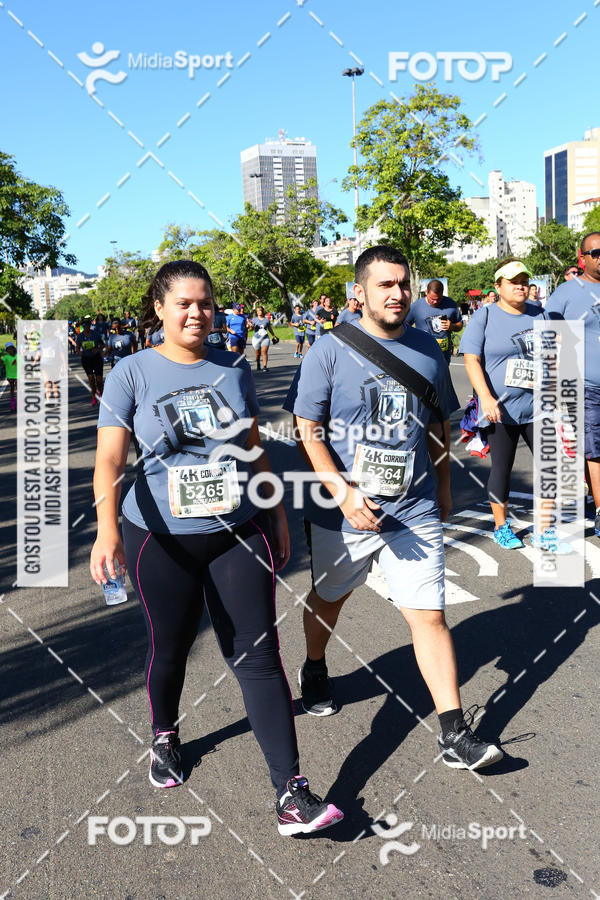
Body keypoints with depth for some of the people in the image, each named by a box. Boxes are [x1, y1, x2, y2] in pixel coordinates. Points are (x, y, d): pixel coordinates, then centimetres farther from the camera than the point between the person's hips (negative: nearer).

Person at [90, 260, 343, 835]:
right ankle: (164, 738, 46)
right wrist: (107, 528, -28)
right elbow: (109, 459, -13)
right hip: (163, 539, -1)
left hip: (240, 533, 2)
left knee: (258, 657, 0)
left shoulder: (234, 370, 5)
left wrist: (278, 518, 14)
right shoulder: (132, 374, -4)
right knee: (169, 648, 16)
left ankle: (292, 794, 4)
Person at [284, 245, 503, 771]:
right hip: (341, 511, -1)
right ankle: (315, 670, 50)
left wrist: (443, 488, 19)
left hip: (415, 512, 2)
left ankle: (455, 736, 7)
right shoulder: (330, 352, -8)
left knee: (430, 615, -2)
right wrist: (344, 493, -21)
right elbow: (308, 432, -11)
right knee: (327, 599, 20)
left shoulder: (428, 351, 5)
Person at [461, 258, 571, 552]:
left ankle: (544, 532, 16)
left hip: (537, 408, 4)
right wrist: (486, 397, -23)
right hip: (500, 409, -4)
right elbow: (471, 359, -11)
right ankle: (501, 527, 24)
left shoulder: (538, 314, 9)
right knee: (502, 468, 6)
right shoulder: (484, 317, -3)